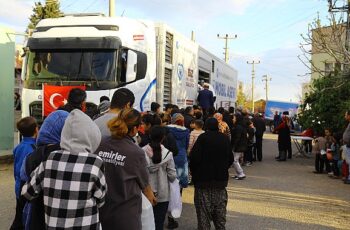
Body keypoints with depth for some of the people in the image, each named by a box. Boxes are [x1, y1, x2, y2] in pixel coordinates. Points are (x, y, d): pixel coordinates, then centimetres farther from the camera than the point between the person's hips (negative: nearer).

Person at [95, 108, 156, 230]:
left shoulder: (100, 145, -7)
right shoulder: (136, 152, -15)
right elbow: (144, 183, 0)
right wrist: (151, 197, 20)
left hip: (102, 208, 4)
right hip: (126, 212, -4)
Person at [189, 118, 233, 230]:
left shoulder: (203, 137, -13)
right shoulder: (225, 138, 3)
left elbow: (194, 157, -17)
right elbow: (230, 158, 8)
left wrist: (194, 173, -1)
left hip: (204, 178, -4)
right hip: (221, 179, 5)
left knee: (204, 209, 2)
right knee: (220, 208, 15)